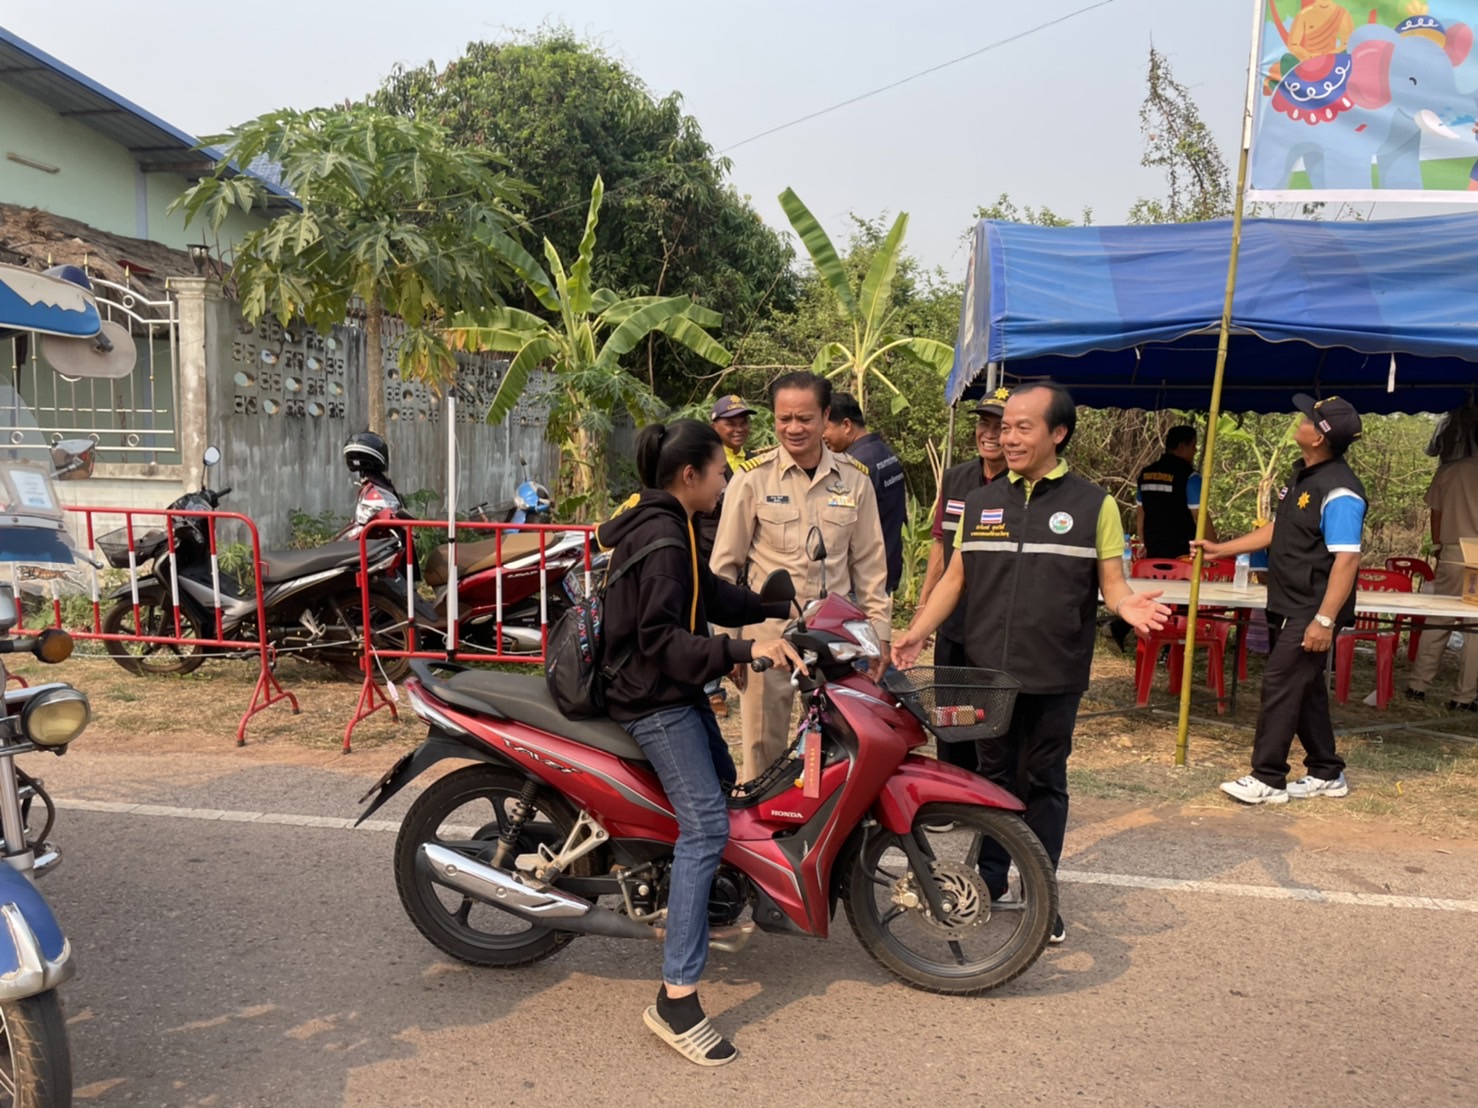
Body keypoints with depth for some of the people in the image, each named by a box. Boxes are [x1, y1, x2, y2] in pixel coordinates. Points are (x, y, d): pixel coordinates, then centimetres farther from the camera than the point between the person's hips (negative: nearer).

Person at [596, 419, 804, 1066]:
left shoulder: (666, 526, 11)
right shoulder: (661, 537, -21)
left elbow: (708, 594, 17)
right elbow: (660, 638, -28)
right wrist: (744, 651, -34)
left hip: (675, 692, 11)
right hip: (653, 700, -11)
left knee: (722, 782, 24)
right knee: (705, 825, -17)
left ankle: (710, 899, 45)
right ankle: (676, 998, -15)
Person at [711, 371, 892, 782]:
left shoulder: (854, 479, 2)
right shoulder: (753, 477, -5)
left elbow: (870, 563, 8)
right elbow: (724, 565, -1)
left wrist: (880, 632, 6)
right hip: (767, 633, -2)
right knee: (764, 750, 7)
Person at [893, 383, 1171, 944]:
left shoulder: (1093, 504, 0)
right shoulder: (980, 502, 9)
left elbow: (1111, 582, 0)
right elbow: (955, 578, 10)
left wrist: (1129, 604, -22)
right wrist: (917, 632, -2)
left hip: (1054, 676, -2)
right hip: (987, 669, 3)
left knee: (1043, 783, 8)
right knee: (994, 775, 15)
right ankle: (989, 878, 30)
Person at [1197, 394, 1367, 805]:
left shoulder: (1339, 491, -21)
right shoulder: (1303, 475, 10)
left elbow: (1346, 558, -25)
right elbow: (1277, 530, 21)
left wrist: (1325, 619, -28)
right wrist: (1221, 550, 21)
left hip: (1311, 611, -10)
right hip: (1287, 606, 10)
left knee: (1281, 685, -7)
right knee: (1304, 687, 15)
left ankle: (1267, 779, 3)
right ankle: (1326, 774, 27)